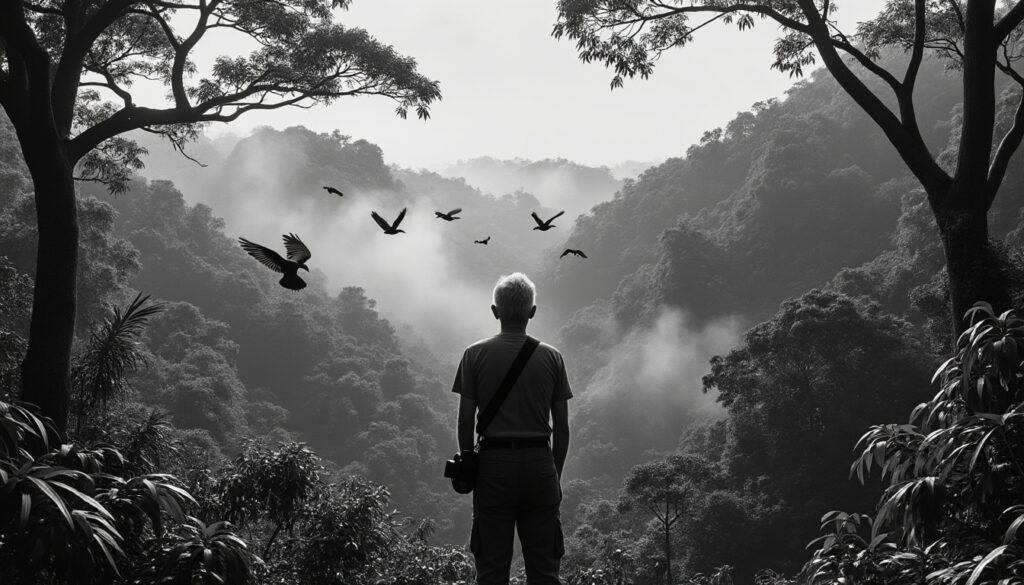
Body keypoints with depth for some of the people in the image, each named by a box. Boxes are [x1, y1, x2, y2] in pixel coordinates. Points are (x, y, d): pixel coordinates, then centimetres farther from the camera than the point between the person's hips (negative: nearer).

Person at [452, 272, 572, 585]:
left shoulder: (476, 354, 1)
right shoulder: (551, 357, 4)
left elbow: (465, 420, -1)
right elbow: (561, 427, 4)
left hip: (493, 465, -1)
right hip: (539, 464, 1)